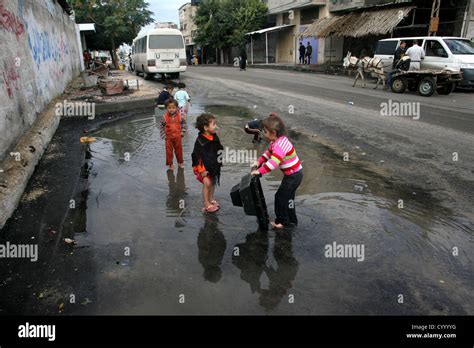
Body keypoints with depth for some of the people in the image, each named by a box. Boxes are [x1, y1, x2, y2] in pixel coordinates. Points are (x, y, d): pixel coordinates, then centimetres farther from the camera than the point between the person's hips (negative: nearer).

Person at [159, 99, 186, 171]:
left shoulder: (179, 115, -10)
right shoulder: (165, 117, -15)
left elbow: (183, 123, 6)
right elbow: (161, 127, -7)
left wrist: (182, 131, -3)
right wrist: (164, 136, -8)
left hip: (178, 137, 2)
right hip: (168, 138, -1)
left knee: (179, 150, 16)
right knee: (169, 151, 9)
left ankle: (180, 162, 35)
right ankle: (170, 164, 24)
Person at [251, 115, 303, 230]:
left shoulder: (280, 145, -30)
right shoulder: (277, 141, 2)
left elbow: (273, 163, -39)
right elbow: (268, 153, 13)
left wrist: (260, 171, -35)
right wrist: (258, 162, 3)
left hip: (293, 175, -10)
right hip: (292, 174, 10)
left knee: (280, 196, 1)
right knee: (287, 197, 20)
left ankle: (282, 221, 16)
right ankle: (292, 221, 33)